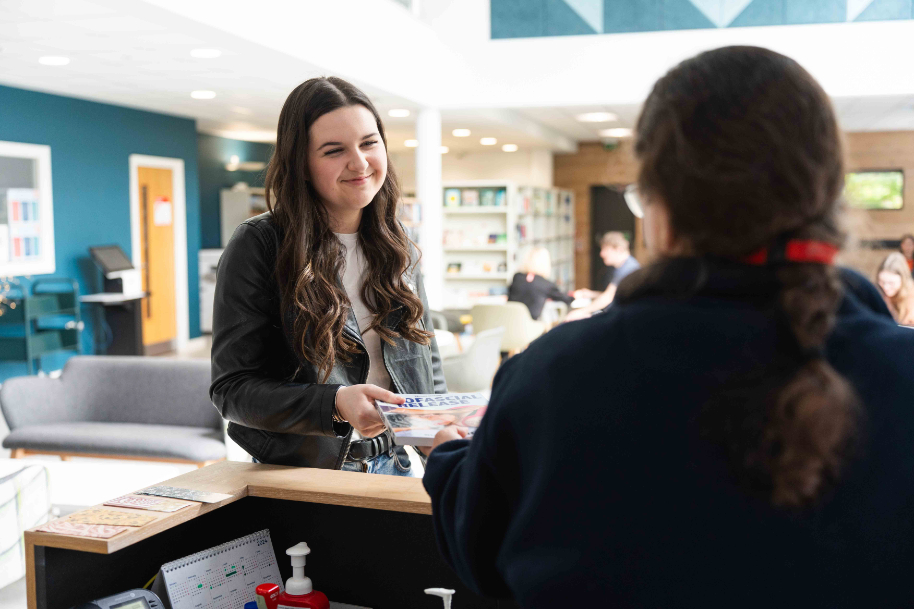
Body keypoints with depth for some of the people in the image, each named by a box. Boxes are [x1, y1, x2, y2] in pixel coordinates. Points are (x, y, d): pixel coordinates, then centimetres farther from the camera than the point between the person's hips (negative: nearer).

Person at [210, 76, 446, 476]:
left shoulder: (397, 249, 7)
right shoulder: (257, 246, -9)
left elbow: (428, 362, 15)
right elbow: (231, 389, -11)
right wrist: (335, 404, -26)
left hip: (393, 468, 4)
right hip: (298, 475, -4)